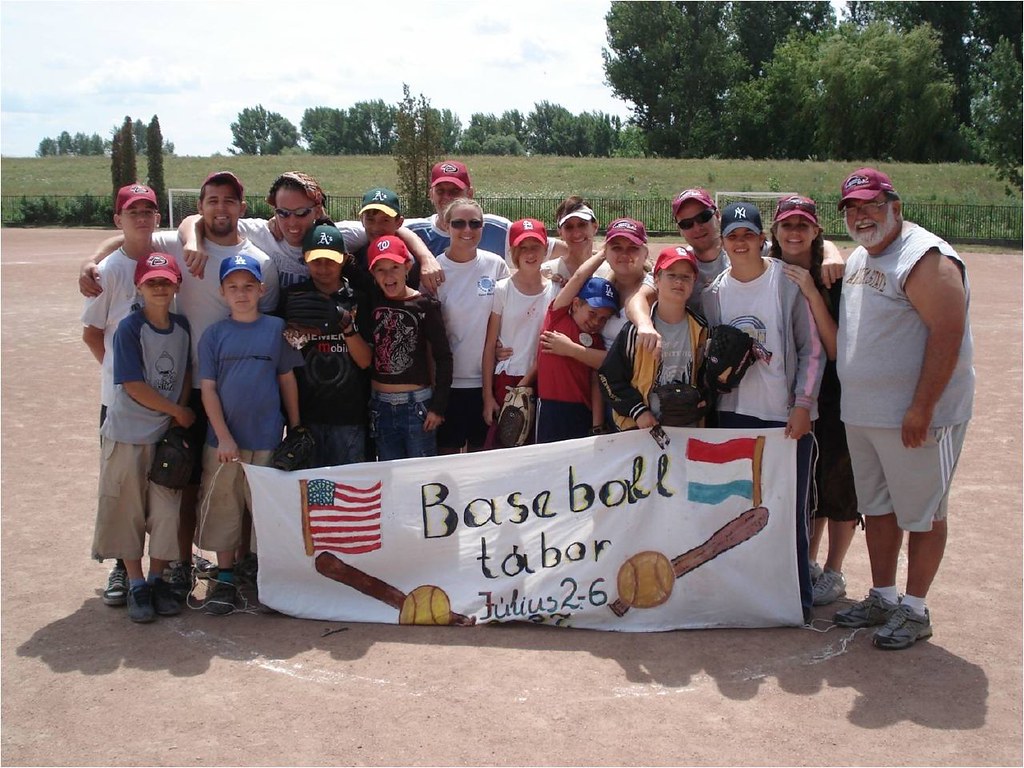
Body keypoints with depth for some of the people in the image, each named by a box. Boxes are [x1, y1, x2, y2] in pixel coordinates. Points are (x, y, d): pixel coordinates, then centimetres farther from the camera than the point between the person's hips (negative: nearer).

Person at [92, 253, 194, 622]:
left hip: (169, 433, 4)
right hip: (128, 435, -4)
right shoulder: (130, 328, -13)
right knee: (128, 511, 5)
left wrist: (180, 420, -2)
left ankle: (157, 579, 22)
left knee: (167, 510, 6)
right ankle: (136, 585, 17)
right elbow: (134, 386, -16)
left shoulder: (182, 326, 3)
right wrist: (178, 411, -9)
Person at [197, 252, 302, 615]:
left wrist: (295, 429, 7)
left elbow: (287, 380, 6)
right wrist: (223, 436, -8)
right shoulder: (214, 334, 2)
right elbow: (208, 388, 0)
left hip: (267, 439, 0)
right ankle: (225, 580, 20)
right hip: (223, 440, 1)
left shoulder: (276, 328, 2)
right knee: (223, 509, 7)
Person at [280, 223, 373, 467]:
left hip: (349, 416, 0)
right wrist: (294, 335, -10)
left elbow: (365, 361, -2)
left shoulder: (357, 300, 3)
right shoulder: (294, 297, 4)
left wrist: (347, 326, -16)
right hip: (305, 413, 1)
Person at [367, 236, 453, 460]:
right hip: (380, 405, 3)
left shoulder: (425, 305, -8)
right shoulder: (371, 303, 3)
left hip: (417, 404, -3)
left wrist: (438, 407, -8)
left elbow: (443, 358, -6)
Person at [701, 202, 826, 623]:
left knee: (789, 509, 1)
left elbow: (812, 349, -4)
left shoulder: (789, 282, -5)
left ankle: (797, 598, 15)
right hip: (734, 414, 3)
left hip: (787, 415, -3)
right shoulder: (714, 292, 6)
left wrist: (802, 405, -8)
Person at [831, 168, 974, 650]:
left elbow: (948, 331, -22)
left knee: (922, 513, 2)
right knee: (877, 507, 16)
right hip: (860, 412, 9)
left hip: (915, 416, -9)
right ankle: (882, 597, 28)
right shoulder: (858, 259, 13)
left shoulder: (926, 258, -15)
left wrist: (922, 408, -25)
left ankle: (914, 610, 14)